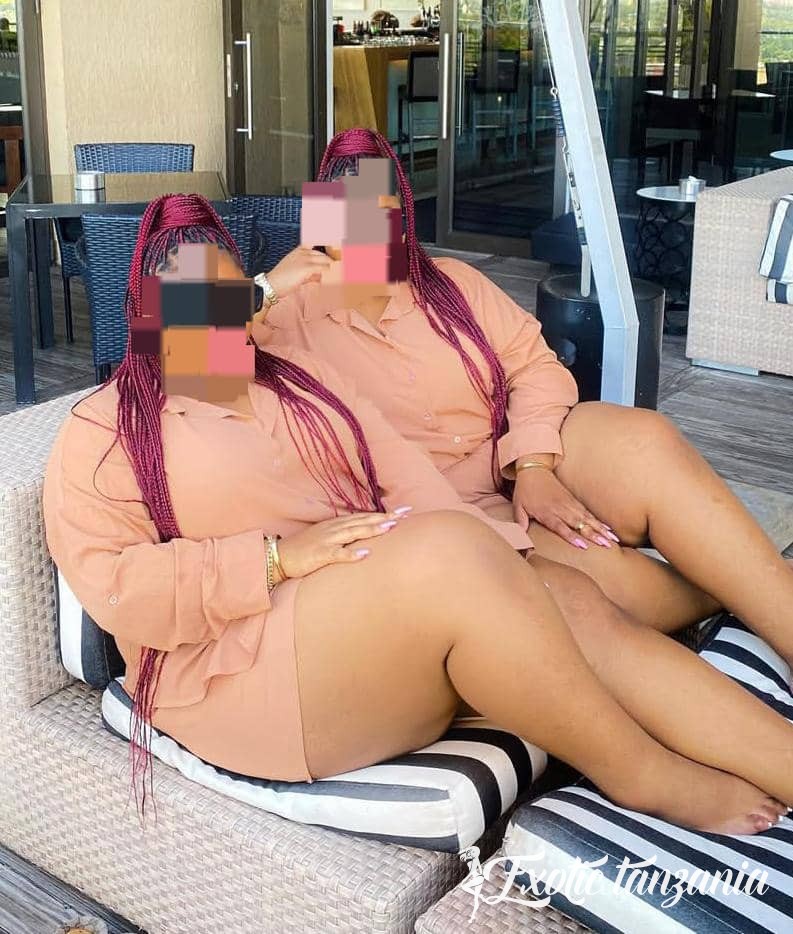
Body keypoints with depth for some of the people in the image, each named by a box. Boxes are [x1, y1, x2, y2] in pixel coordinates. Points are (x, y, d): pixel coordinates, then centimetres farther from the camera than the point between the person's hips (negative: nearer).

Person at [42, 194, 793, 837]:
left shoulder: (297, 379, 21)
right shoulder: (102, 431, 5)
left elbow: (402, 475, 10)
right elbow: (113, 585, -9)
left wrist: (487, 565, -9)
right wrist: (279, 556, -19)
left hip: (401, 603, 6)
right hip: (244, 669, -6)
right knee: (449, 550, -31)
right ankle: (646, 776, -19)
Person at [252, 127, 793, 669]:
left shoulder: (452, 282, 15)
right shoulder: (293, 316, 6)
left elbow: (533, 364, 6)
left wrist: (533, 466, -10)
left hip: (520, 464, 4)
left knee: (643, 442, -30)